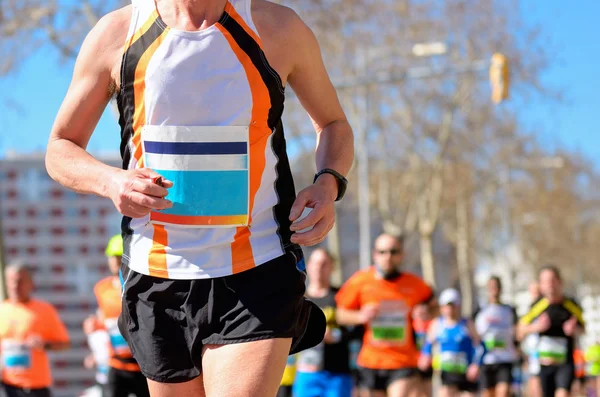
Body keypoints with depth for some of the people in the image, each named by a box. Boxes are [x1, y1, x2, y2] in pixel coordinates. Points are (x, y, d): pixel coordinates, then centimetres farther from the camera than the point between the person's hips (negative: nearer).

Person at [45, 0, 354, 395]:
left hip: (258, 276, -2)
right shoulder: (116, 34, 0)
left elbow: (334, 123, 15)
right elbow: (60, 150, 9)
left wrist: (329, 183, -7)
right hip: (158, 283, 2)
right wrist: (110, 181, -14)